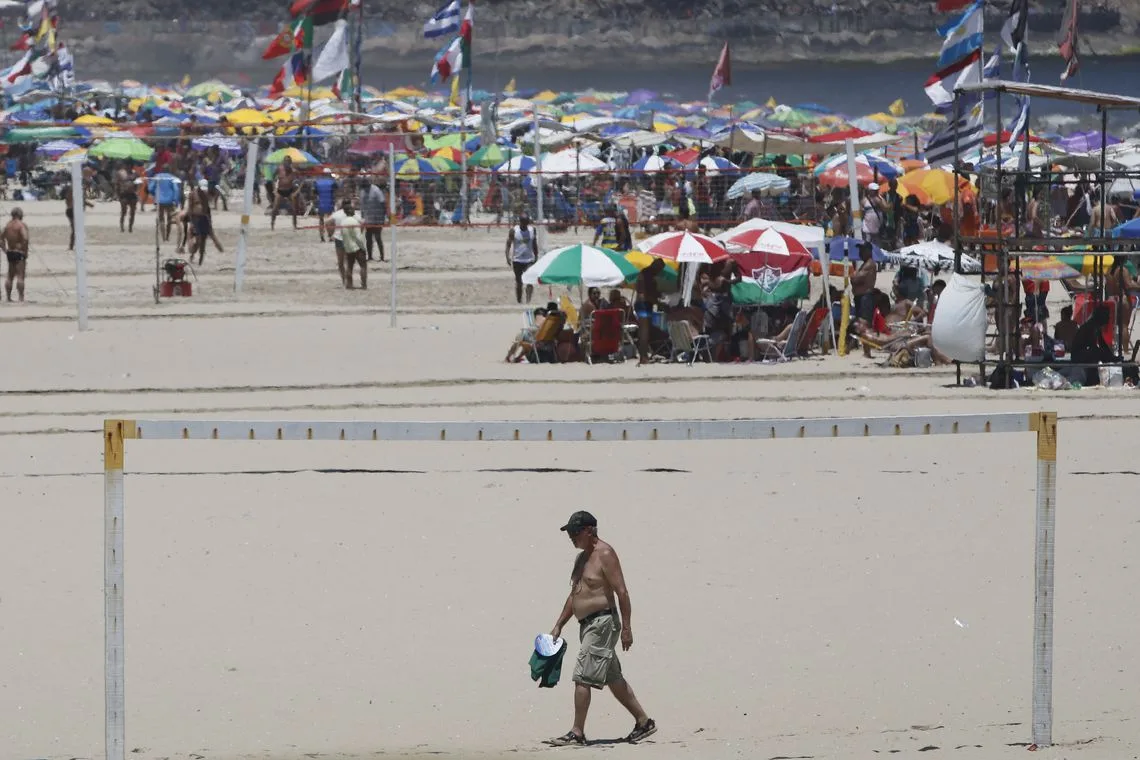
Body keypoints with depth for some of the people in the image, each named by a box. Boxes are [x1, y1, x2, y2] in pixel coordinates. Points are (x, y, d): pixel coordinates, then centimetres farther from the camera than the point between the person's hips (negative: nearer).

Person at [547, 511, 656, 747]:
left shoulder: (605, 554, -12)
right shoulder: (582, 557, 16)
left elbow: (621, 592, -16)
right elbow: (574, 595, 23)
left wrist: (626, 627, -20)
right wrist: (558, 625, 20)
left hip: (603, 622, -10)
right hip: (588, 625, 10)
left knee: (582, 677, -12)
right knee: (613, 679, 13)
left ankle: (577, 732, -9)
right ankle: (644, 722, 20)